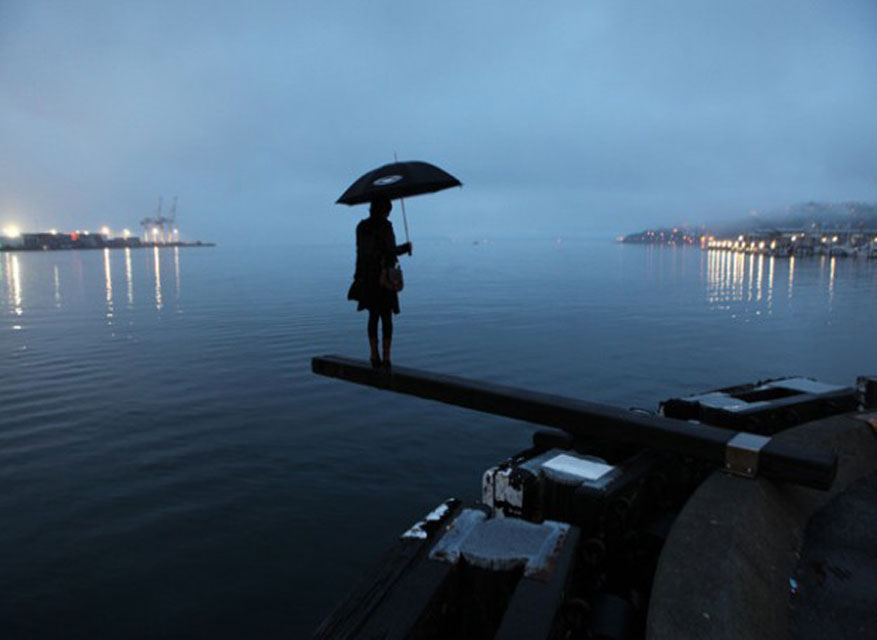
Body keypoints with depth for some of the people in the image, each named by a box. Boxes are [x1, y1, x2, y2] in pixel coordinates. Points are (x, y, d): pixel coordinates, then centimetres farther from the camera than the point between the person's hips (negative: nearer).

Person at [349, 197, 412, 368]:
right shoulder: (385, 226, -10)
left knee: (373, 316, 13)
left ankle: (374, 355, 10)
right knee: (386, 317, 3)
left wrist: (359, 276, 10)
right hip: (383, 275, -5)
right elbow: (390, 251, -15)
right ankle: (386, 357, 1)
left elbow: (360, 251, 6)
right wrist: (406, 247, 4)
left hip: (366, 276, 5)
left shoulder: (361, 226, 6)